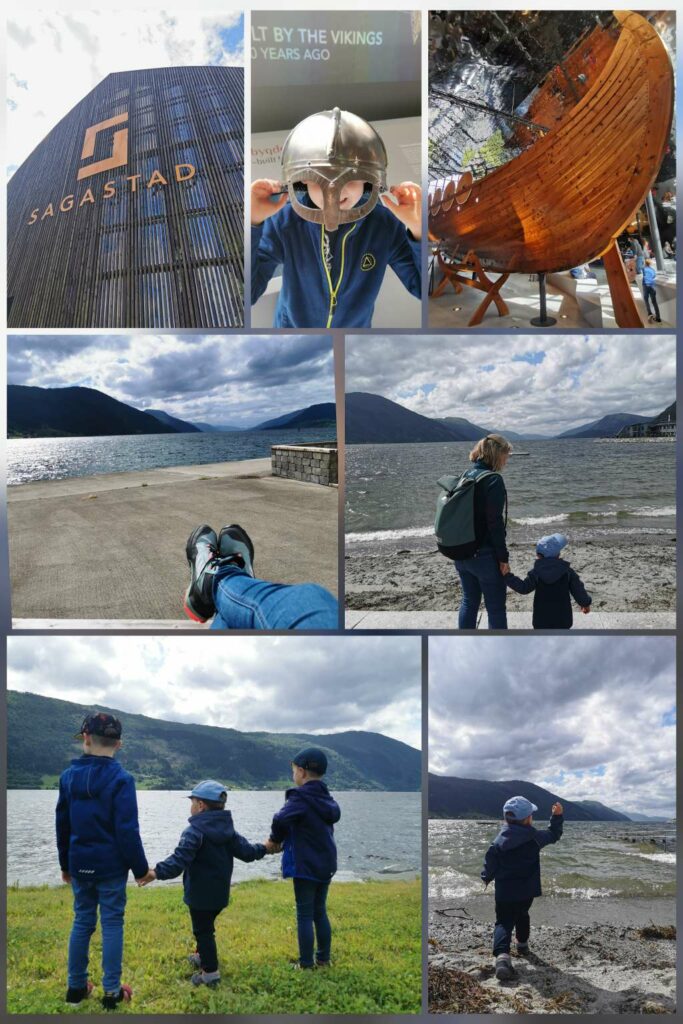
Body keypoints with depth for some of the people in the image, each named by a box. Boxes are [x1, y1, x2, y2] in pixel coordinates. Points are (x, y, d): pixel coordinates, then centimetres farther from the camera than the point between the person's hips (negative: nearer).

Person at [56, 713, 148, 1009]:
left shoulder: (68, 776, 0)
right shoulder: (121, 779, -15)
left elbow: (62, 825, 9)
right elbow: (128, 831, -16)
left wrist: (65, 864, 20)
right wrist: (140, 868, -6)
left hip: (80, 864, 4)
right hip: (110, 865, -4)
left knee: (82, 922, 15)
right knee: (112, 924, 4)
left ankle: (76, 986, 23)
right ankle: (112, 991, 9)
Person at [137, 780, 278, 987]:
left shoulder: (194, 832, -20)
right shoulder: (228, 830, 3)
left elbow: (179, 860, -31)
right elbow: (246, 851, 4)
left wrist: (156, 872, -39)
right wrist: (264, 848, 24)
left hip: (200, 894, -8)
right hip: (220, 892, 8)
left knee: (203, 930, 2)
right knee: (206, 926, 26)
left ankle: (210, 972, 4)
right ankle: (203, 956, 43)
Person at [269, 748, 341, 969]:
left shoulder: (301, 798, -18)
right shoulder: (325, 799, 8)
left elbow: (281, 820, -33)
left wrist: (275, 839, -11)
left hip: (305, 865, -7)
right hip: (325, 864, 7)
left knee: (304, 915, 3)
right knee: (320, 912, 18)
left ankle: (306, 964, 9)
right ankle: (324, 959, 25)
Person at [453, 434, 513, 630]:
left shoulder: (466, 476, 8)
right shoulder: (493, 480, -15)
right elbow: (495, 523, -19)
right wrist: (503, 557, -13)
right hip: (484, 555, -8)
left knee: (469, 602, 17)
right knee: (496, 607, 3)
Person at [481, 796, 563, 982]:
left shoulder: (499, 841, -10)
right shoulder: (535, 836, -7)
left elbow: (490, 863, -4)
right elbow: (553, 835, 10)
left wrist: (486, 878, 14)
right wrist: (557, 816, 18)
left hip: (504, 892, -2)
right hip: (528, 890, 2)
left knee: (504, 922, -1)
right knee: (522, 915, 29)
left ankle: (502, 954, -26)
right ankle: (522, 944, 50)